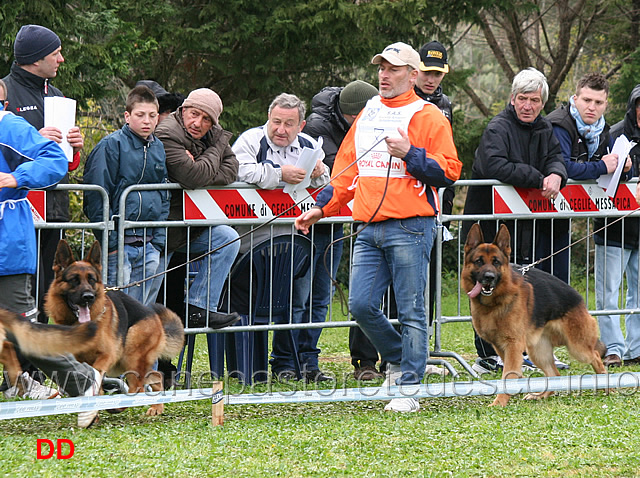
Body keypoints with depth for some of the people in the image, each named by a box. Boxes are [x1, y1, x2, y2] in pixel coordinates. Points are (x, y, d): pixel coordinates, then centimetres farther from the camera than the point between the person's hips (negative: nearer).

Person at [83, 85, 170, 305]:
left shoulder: (158, 148, 14)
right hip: (119, 241, -7)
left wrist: (159, 239, 10)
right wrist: (110, 241, -13)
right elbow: (97, 196, -10)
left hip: (149, 244, 7)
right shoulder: (111, 145, -7)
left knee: (144, 310, 8)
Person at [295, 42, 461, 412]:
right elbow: (346, 171, 23)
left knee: (411, 311, -4)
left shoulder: (428, 117, -1)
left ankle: (408, 388, 0)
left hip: (410, 228, -6)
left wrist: (409, 154, -16)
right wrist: (321, 208, 16)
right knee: (362, 304, 0)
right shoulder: (367, 116, 18)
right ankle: (398, 359, 23)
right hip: (370, 229, 6)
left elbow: (449, 170, -7)